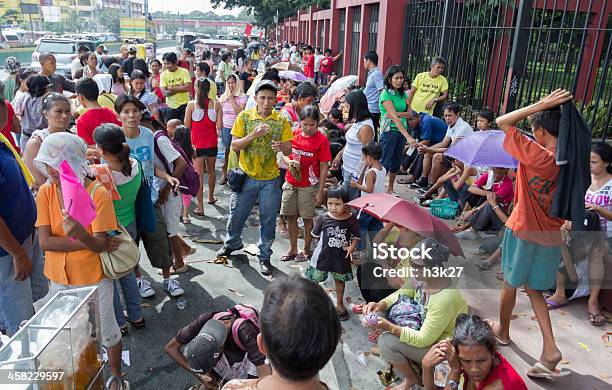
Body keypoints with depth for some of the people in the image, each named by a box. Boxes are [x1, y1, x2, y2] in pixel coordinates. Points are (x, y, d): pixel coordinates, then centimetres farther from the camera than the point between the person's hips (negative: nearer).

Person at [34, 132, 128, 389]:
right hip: (59, 277, 4)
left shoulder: (98, 193, -19)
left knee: (106, 330, 12)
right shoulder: (45, 192, -8)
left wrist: (83, 235, -46)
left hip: (93, 276, -4)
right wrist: (90, 242, -22)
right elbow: (45, 242, -14)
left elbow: (100, 244, -23)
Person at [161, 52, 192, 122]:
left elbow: (188, 88, -16)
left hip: (184, 105, -2)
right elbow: (164, 93, -9)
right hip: (170, 107, 2)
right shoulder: (163, 74, 1)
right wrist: (180, 88, -22)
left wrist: (171, 88, -15)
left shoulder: (184, 71, -5)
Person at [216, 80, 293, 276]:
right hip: (246, 176, 1)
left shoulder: (281, 121, -4)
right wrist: (253, 135, -23)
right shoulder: (244, 116, -4)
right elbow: (234, 146, -6)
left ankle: (265, 256, 26)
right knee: (237, 214, 14)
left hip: (270, 179, 0)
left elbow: (289, 150, -4)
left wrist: (281, 146, -28)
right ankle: (232, 243, 43)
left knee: (268, 220, 9)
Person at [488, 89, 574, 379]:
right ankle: (550, 349, 9)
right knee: (534, 289, 19)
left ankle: (502, 331, 37)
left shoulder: (537, 155, -22)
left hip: (523, 232, -6)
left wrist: (541, 104, -16)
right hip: (551, 236, 6)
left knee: (510, 284, 16)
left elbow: (502, 122, -17)